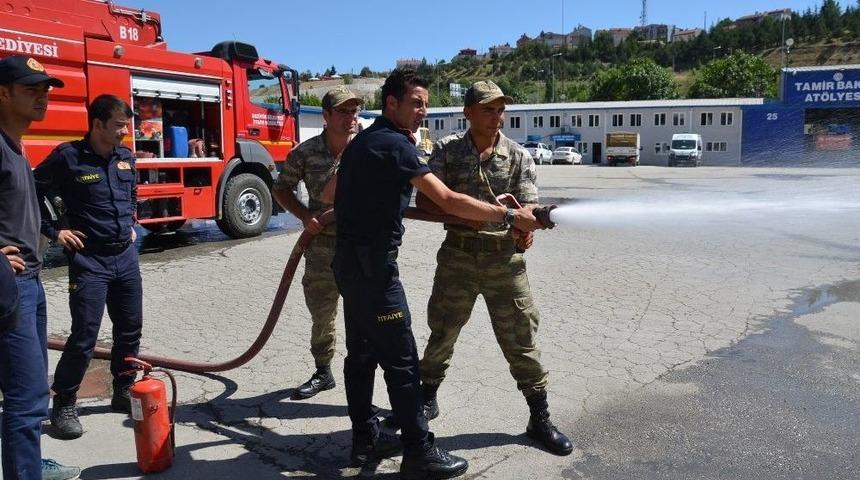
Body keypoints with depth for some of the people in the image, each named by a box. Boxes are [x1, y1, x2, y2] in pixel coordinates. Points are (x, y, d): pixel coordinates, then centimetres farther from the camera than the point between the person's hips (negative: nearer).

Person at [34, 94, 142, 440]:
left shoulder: (126, 157, 7)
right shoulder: (68, 157, -11)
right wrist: (54, 232, -6)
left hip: (126, 256, 6)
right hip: (89, 259, -6)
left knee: (130, 329, 12)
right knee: (84, 336, -5)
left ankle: (123, 392, 28)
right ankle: (63, 405, 12)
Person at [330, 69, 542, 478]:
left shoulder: (364, 141, 15)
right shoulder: (393, 144, -16)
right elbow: (449, 202, -21)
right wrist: (510, 216, -19)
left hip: (350, 260, 10)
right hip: (373, 263, -10)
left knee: (361, 350, 17)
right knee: (401, 359, -5)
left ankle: (364, 429, 29)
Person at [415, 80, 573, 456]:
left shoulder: (518, 156, 0)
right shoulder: (447, 150, -2)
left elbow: (529, 209, -4)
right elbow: (424, 201, -5)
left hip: (504, 257, 0)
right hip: (458, 254, 0)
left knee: (520, 337, 5)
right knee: (443, 330, 13)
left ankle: (540, 419, 19)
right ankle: (428, 395, 37)